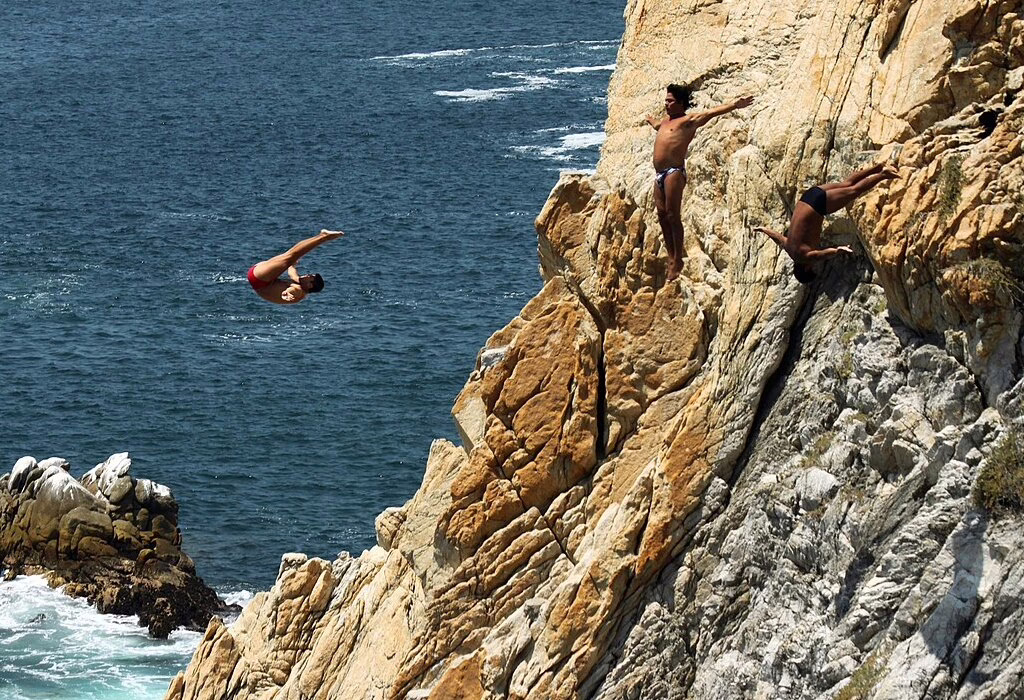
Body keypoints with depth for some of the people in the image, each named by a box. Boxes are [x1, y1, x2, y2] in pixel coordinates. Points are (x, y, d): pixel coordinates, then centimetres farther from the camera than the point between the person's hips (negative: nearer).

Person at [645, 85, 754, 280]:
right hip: (660, 174, 9)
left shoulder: (689, 120, -1)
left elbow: (711, 113, -16)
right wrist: (650, 120, 71)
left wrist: (734, 105, -30)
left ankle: (678, 260, -8)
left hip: (674, 172, -9)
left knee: (672, 215, -10)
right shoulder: (666, 120, 23)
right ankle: (671, 258, 8)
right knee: (662, 215, 5)